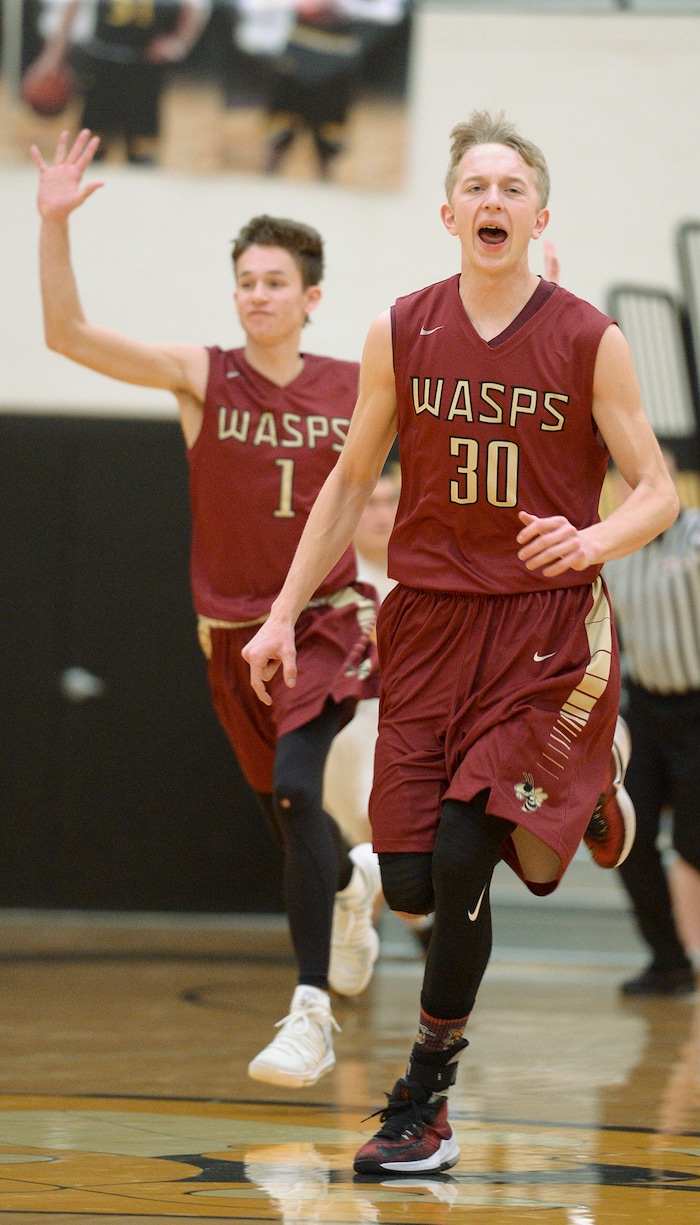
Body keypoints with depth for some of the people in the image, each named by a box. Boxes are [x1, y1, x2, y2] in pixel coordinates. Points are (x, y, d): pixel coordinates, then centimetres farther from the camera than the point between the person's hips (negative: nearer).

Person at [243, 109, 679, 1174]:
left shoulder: (589, 342, -6)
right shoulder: (401, 335, 2)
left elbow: (658, 494, -3)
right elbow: (351, 483, 12)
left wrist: (594, 540, -24)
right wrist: (284, 615, 8)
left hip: (545, 626, -3)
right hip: (428, 618, 3)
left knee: (462, 857, -16)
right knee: (411, 883, 0)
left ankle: (426, 1098, 0)